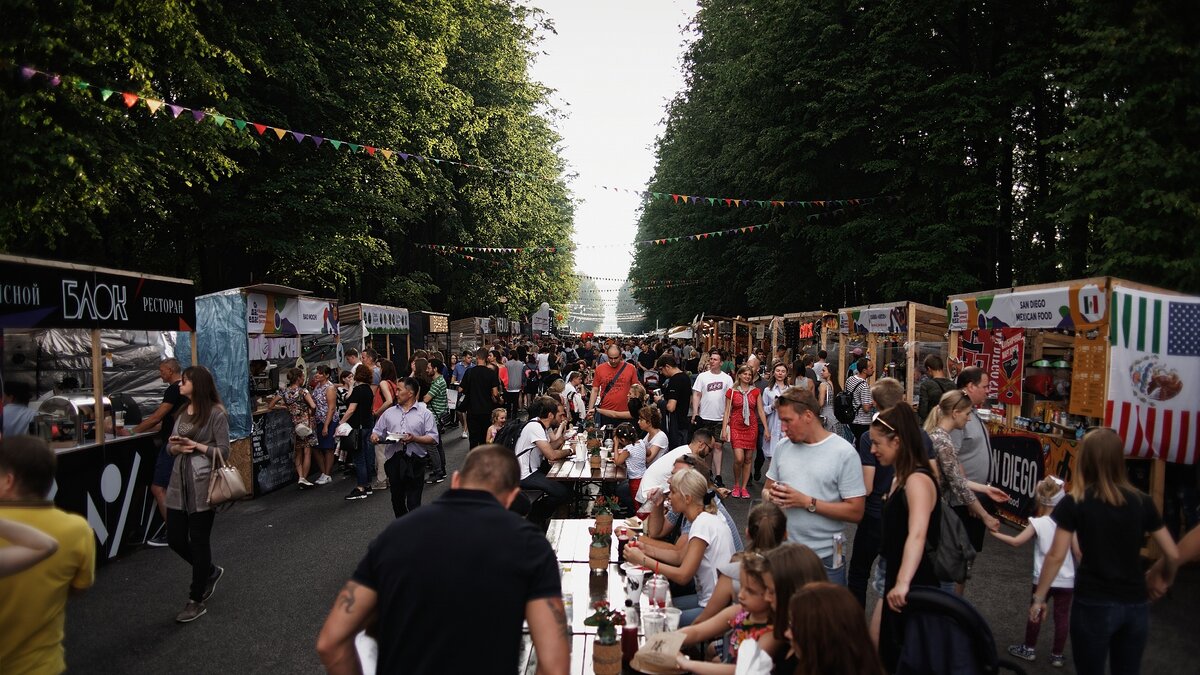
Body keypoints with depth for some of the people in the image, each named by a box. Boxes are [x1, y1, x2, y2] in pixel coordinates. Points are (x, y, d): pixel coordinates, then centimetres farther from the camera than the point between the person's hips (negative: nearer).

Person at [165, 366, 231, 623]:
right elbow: (170, 447, 15)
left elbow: (223, 452, -9)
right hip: (179, 483, 7)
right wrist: (175, 447, -7)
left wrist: (196, 446, -19)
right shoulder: (182, 413, 12)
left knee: (199, 541, 3)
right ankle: (210, 571, 35)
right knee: (175, 539, 10)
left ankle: (196, 601, 16)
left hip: (202, 485, -7)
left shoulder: (216, 413, -8)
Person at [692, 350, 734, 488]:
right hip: (704, 417, 0)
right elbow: (696, 395, 1)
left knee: (718, 446, 0)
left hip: (720, 418, 0)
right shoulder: (702, 376, 1)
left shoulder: (727, 378, 2)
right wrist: (695, 414, -6)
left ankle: (718, 476, 3)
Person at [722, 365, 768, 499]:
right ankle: (736, 485, 9)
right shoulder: (731, 392, 1)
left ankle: (744, 487, 15)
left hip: (751, 427, 3)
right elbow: (727, 411, 1)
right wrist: (724, 429, -5)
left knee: (748, 458, 4)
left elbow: (761, 411, 6)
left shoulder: (756, 392, 6)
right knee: (739, 458, -13)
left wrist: (766, 428, 0)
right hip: (736, 427, -2)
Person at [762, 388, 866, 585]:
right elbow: (767, 489, 15)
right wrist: (771, 495, -9)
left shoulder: (844, 453, -10)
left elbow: (855, 512, -13)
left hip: (825, 558, -4)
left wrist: (806, 502, -18)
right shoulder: (783, 448, 6)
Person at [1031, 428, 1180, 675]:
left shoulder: (1073, 503, -8)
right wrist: (1165, 580, 26)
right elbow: (1173, 554, 5)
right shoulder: (1142, 501, 1)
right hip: (1136, 605, 3)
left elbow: (1056, 557, -9)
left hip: (1093, 605, -3)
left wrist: (1038, 598, -1)